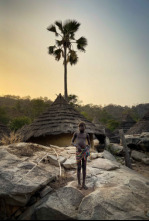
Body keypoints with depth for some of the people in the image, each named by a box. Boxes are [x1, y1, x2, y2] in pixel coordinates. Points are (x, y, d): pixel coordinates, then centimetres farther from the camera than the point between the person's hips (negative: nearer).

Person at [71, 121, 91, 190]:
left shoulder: (87, 135, 6)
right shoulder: (76, 133, 1)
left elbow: (89, 144, 11)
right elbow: (72, 143, 0)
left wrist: (88, 150, -7)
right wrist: (77, 146, -19)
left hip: (85, 151, 2)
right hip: (78, 151, -2)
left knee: (84, 167, 7)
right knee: (79, 168, 5)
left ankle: (83, 184, 20)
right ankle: (79, 184, 20)